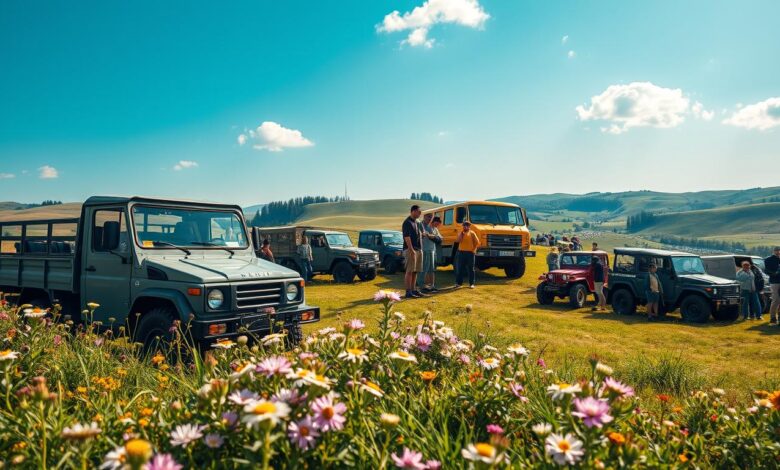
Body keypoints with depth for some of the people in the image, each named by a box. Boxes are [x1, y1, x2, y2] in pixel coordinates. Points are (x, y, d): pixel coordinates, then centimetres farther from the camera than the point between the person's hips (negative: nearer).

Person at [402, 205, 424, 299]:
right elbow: (407, 237, -18)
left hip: (418, 249, 9)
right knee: (410, 271, -9)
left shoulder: (416, 222, 18)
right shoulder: (407, 222, -10)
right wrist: (411, 250, -23)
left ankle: (413, 290, 15)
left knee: (415, 271, 10)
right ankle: (408, 292, -8)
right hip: (410, 250, -9)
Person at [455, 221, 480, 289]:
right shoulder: (460, 233, 9)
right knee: (460, 268, 5)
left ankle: (472, 283, 7)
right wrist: (462, 233, -9)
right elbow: (459, 240, -8)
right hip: (461, 252, 3)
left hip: (470, 253, -3)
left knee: (471, 269, 2)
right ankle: (458, 282, 12)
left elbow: (477, 242, -2)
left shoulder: (472, 233, 0)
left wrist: (474, 249, -8)